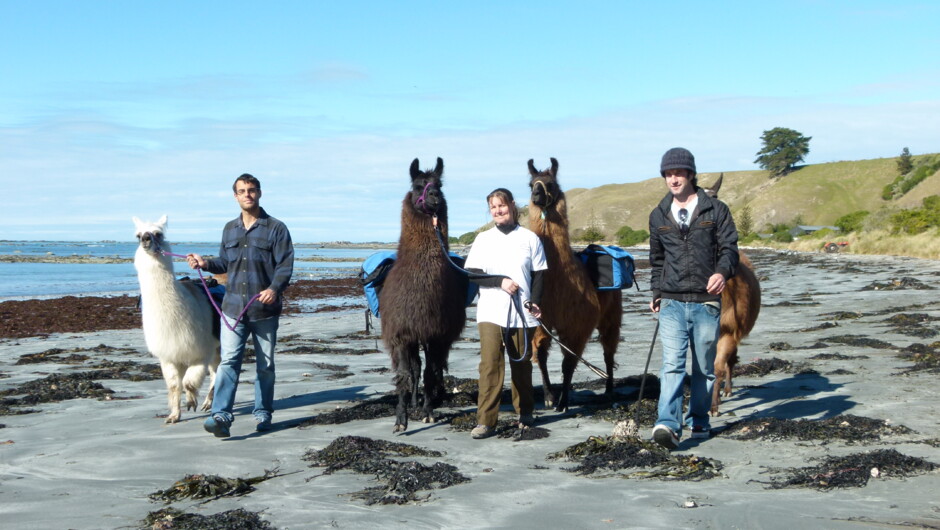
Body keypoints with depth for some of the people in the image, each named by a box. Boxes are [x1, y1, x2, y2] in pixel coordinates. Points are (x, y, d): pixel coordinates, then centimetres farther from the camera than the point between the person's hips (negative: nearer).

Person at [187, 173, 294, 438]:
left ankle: (263, 414, 21)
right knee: (228, 361, -9)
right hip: (233, 307, 3)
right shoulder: (229, 229, 15)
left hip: (264, 308, -2)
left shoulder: (276, 228, -1)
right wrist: (206, 263, 3)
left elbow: (286, 264, -7)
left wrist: (275, 288, -23)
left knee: (265, 364, 8)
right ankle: (221, 415, -16)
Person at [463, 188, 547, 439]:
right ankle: (486, 421, -9)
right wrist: (500, 281, -12)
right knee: (490, 364, -10)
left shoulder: (530, 239, 6)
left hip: (522, 313, 0)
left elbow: (538, 275, 5)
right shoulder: (483, 239, 8)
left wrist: (535, 302, -10)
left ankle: (525, 413, 26)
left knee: (522, 364, 9)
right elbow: (471, 274, 2)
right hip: (490, 312, 0)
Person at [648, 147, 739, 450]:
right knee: (672, 364, -14)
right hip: (672, 302, 1)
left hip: (706, 301, -1)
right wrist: (656, 293, 21)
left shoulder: (716, 210, 4)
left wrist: (722, 271, -22)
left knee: (705, 367, 8)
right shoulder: (658, 216, 13)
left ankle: (699, 421, 23)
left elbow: (729, 248, -2)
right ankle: (668, 425, -23)